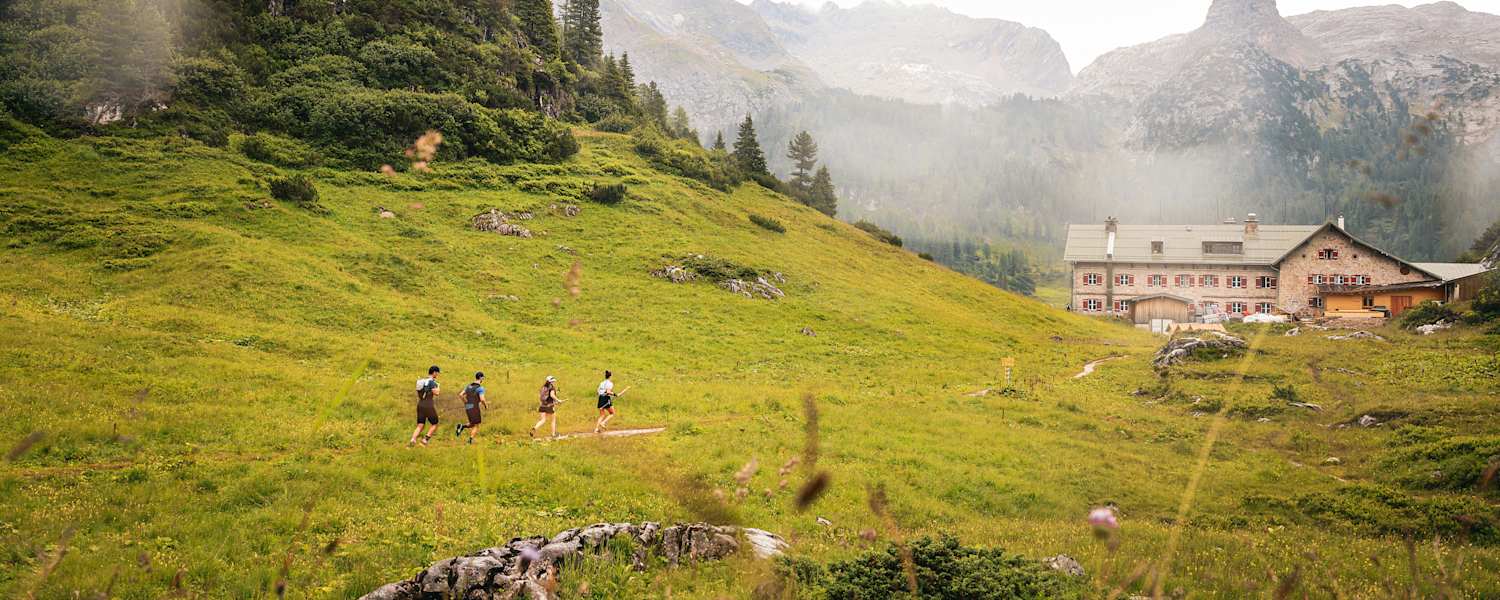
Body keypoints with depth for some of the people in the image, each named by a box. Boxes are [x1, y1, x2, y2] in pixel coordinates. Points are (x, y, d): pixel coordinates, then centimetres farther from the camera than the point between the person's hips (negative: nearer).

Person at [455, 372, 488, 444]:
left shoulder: (468, 386, 11)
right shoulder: (480, 388, -11)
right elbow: (482, 399, -20)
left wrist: (466, 403, 16)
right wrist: (486, 405, -1)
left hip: (468, 408, 7)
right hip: (475, 408, -7)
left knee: (473, 424, 21)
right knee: (476, 425, 6)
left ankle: (461, 426, -4)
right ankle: (471, 439, -5)